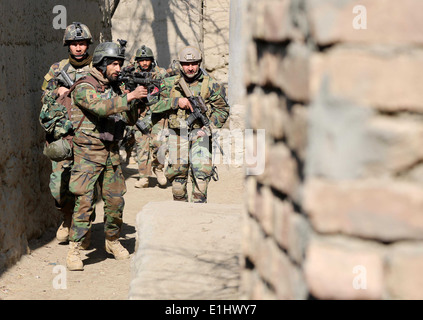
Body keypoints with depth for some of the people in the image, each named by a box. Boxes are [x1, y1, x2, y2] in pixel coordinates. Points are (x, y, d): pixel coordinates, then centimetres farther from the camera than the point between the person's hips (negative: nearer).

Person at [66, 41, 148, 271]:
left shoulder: (116, 88, 11)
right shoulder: (84, 88, -11)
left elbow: (130, 120, 11)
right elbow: (101, 106, -29)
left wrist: (134, 103, -9)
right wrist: (129, 97, -29)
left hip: (111, 153, 7)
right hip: (88, 154, -7)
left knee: (116, 201, 9)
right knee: (84, 202, -13)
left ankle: (112, 241, 29)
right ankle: (73, 251, -9)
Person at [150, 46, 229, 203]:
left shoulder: (210, 84, 2)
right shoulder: (170, 83, 6)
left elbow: (223, 109, 6)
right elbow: (154, 105, -3)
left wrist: (209, 127, -8)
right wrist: (177, 101, -15)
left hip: (200, 133, -2)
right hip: (177, 134, 2)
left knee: (201, 170, -15)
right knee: (177, 171, 6)